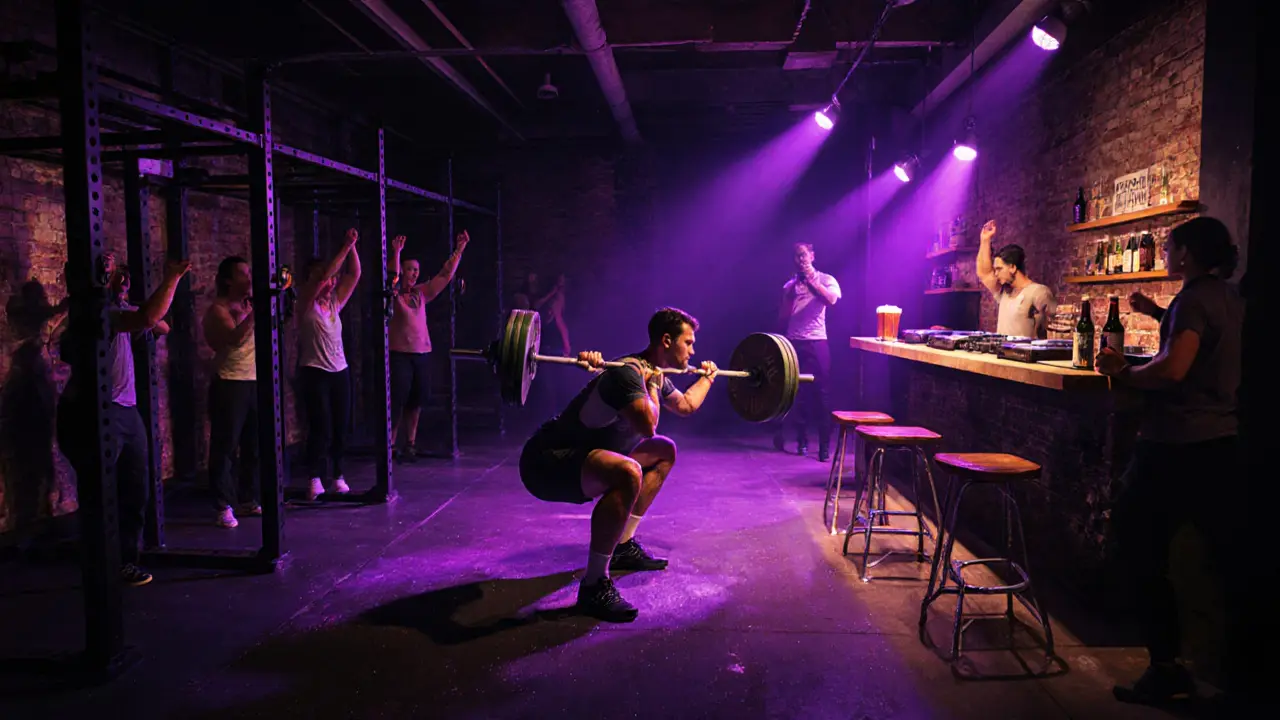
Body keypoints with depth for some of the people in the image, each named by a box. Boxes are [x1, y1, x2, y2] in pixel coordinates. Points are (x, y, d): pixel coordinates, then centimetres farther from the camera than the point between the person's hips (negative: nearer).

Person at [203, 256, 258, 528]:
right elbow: (235, 337, -22)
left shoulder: (250, 304, 14)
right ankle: (224, 507, 2)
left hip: (254, 382, 7)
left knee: (254, 445, 10)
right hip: (230, 384, -7)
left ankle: (248, 500, 21)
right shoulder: (218, 309, -6)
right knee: (225, 447, -3)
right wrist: (254, 312, -24)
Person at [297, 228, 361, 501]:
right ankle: (316, 479, 0)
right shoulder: (306, 302, -6)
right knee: (320, 428, -8)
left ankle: (337, 475, 16)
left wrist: (352, 247, -9)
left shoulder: (335, 302, 10)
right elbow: (324, 275, -20)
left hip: (340, 372, 6)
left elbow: (354, 274, 3)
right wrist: (345, 247, -23)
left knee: (340, 428, 7)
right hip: (314, 373, -6)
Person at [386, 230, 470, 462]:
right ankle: (390, 446, 4)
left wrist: (459, 249, 7)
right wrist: (396, 252, -34)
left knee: (416, 401, 10)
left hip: (422, 353, 6)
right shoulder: (393, 294, -2)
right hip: (399, 354, -5)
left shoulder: (421, 293, 12)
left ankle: (410, 444, 21)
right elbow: (392, 275, -23)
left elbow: (446, 274, 11)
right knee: (397, 401, -6)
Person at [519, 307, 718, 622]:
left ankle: (623, 547, 20)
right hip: (547, 462, -10)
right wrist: (648, 383, -25)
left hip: (579, 457, 10)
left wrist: (708, 377, 41)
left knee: (665, 451, 21)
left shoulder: (655, 376, 8)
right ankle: (594, 586, -24)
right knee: (627, 473, -39)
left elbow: (687, 405, 31)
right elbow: (647, 426, -40)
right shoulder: (628, 373, -22)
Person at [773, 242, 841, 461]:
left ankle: (825, 445, -1)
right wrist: (790, 296, 3)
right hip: (793, 343, 3)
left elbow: (831, 299, -16)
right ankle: (801, 440, 17)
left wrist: (811, 281, -15)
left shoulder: (825, 280, 7)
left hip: (817, 342, -3)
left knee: (820, 393, -5)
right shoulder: (789, 285, 15)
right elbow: (782, 319, 15)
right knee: (796, 393, 6)